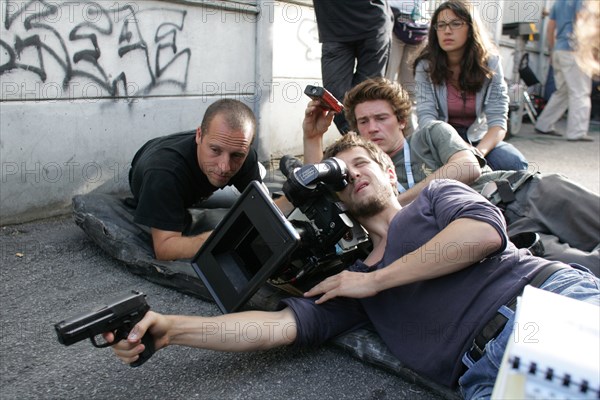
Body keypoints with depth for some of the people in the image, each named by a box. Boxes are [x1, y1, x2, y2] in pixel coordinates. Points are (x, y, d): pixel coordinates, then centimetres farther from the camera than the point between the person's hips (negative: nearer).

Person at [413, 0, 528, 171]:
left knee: (516, 163, -26)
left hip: (478, 137, 2)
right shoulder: (426, 66, -8)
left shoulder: (490, 63, -6)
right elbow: (426, 115, -18)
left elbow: (498, 120, -13)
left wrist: (480, 151, -36)